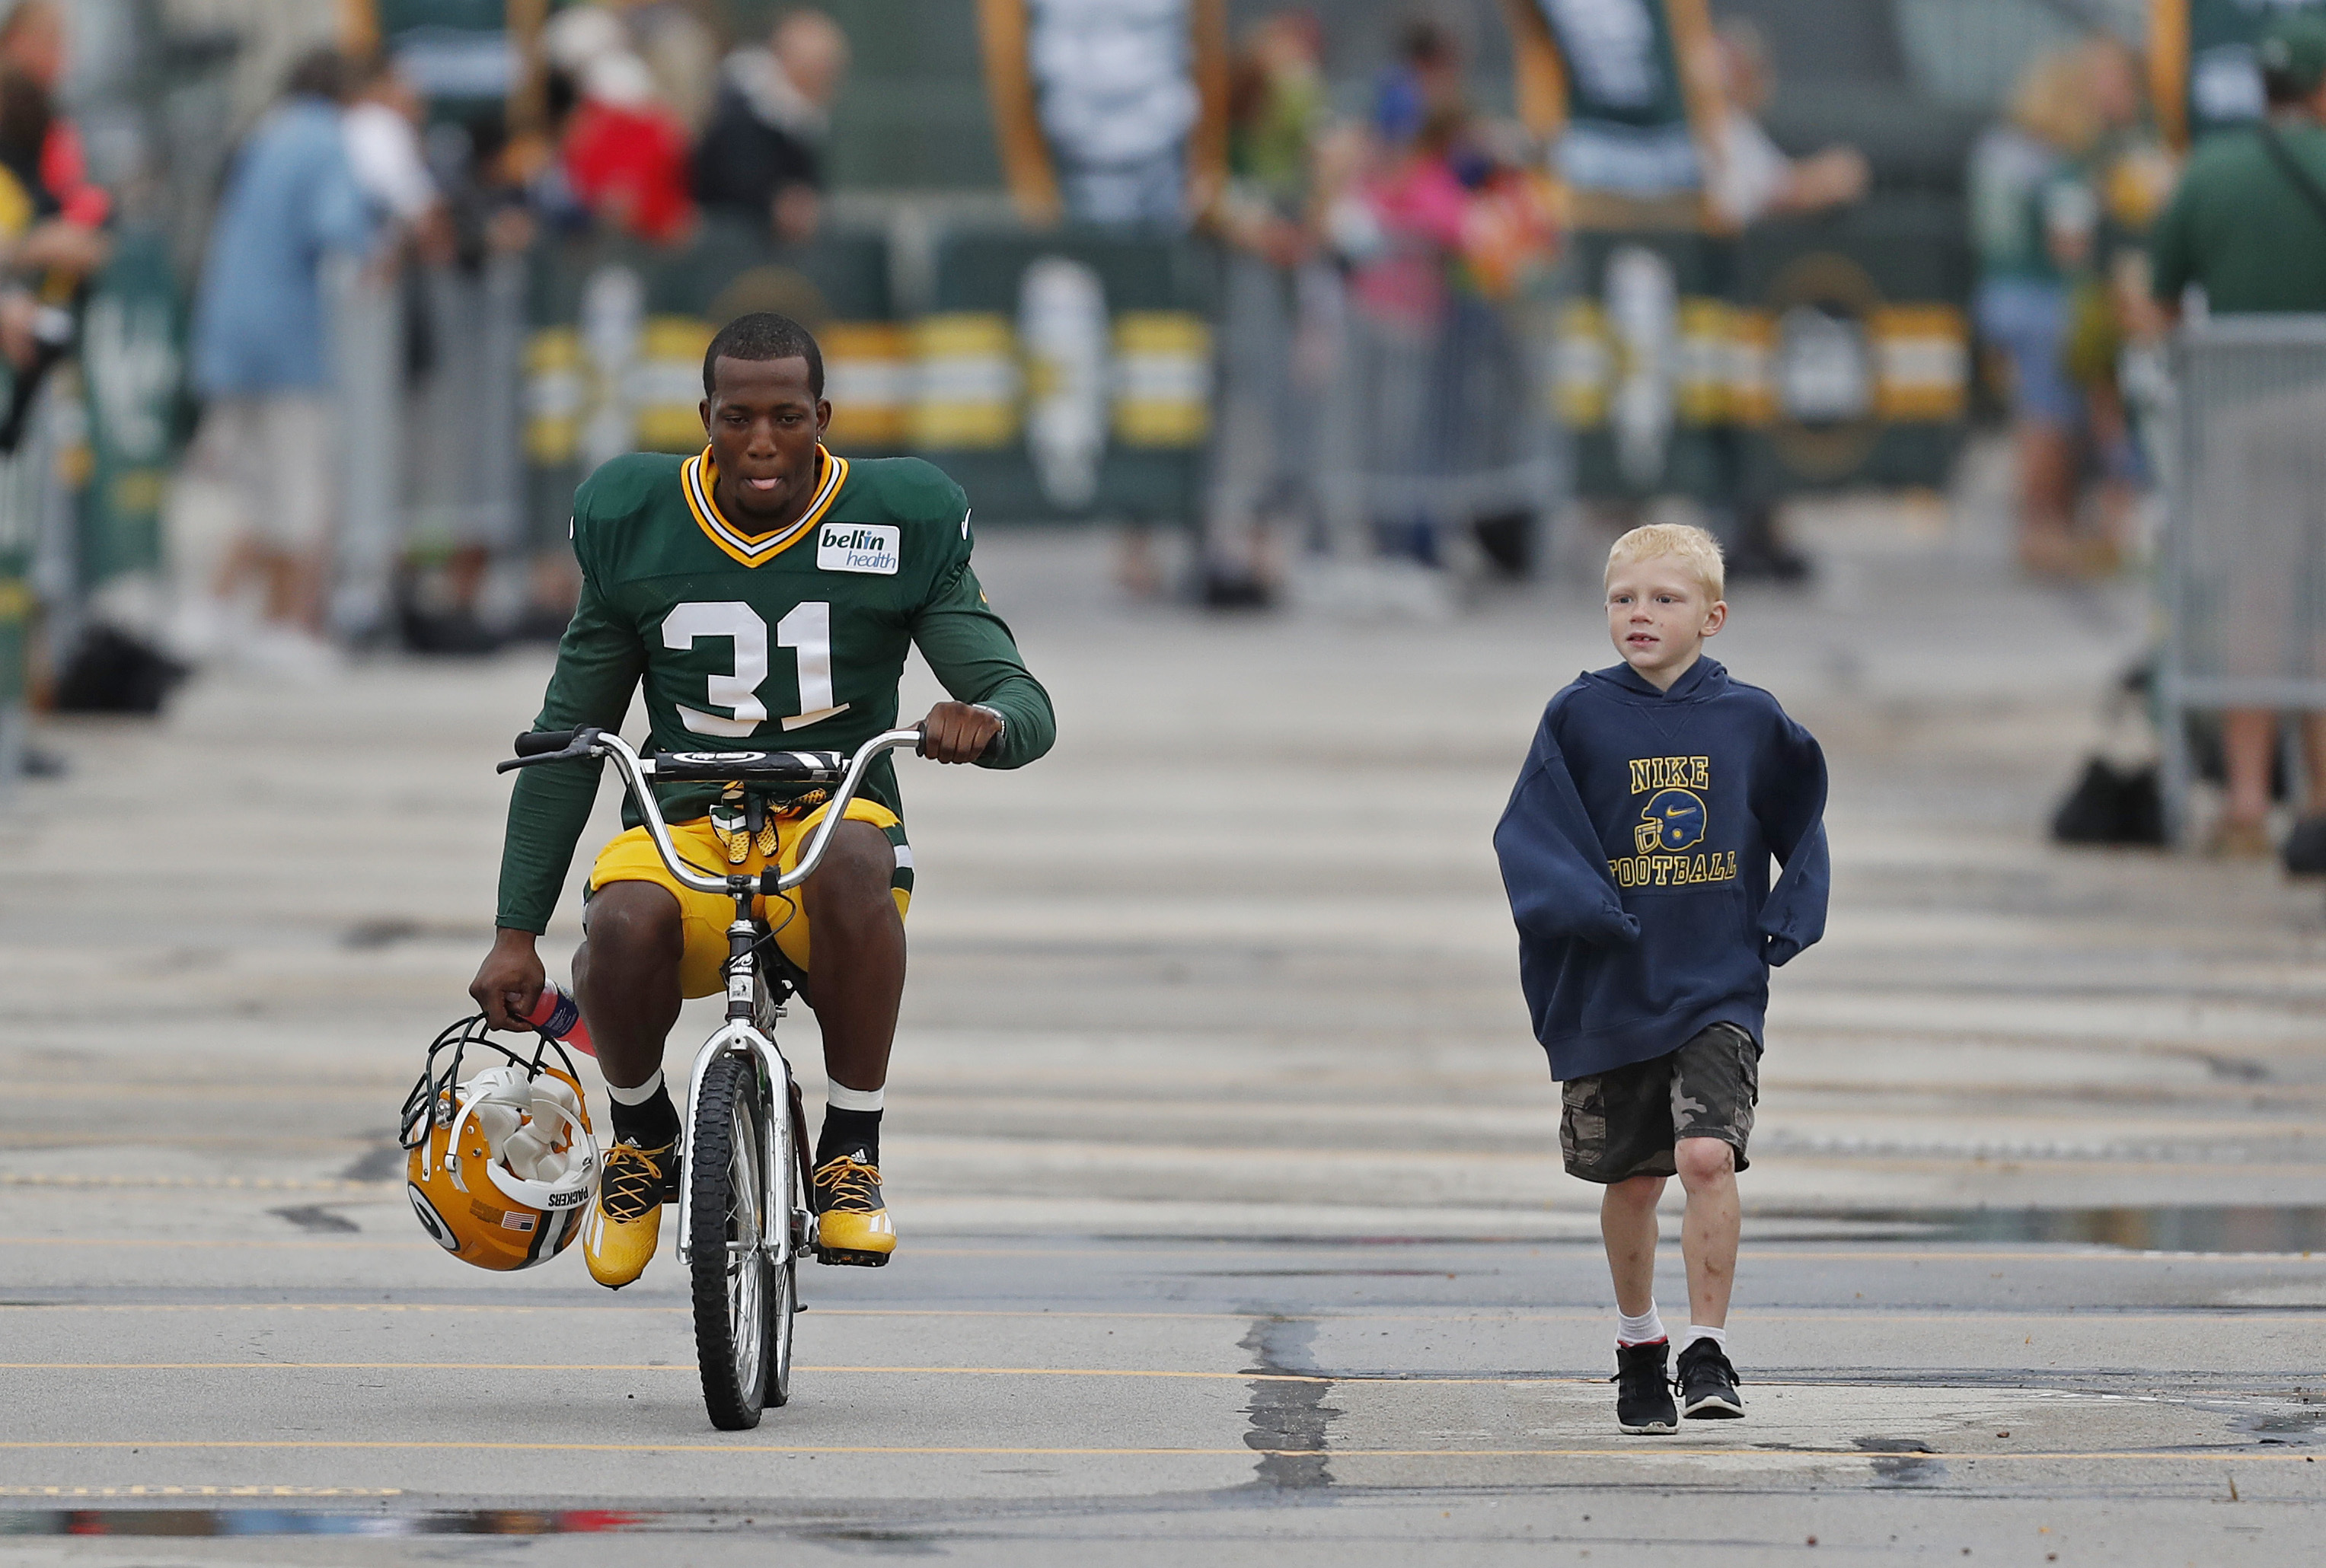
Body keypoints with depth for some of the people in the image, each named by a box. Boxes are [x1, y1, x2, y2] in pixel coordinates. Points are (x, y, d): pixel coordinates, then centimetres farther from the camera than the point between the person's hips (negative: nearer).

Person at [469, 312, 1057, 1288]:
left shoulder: (902, 523, 0)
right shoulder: (633, 523, 4)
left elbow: (1026, 708, -4)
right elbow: (566, 737, 9)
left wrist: (987, 720, -31)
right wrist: (515, 935, 3)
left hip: (833, 815, -1)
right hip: (684, 833, 1)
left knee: (854, 857, -39)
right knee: (626, 923, -36)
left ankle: (853, 1152, -22)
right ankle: (642, 1138, -3)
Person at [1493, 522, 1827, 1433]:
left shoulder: (1749, 720, 1)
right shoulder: (1580, 716, -3)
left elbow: (1801, 823, 15)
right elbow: (1530, 834, -6)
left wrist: (1789, 919, 0)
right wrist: (1588, 908, -22)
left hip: (1719, 986, -1)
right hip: (1611, 987, 1)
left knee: (1709, 1155, -18)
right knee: (1633, 1181, 12)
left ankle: (1707, 1353, -11)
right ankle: (1638, 1344, 33)